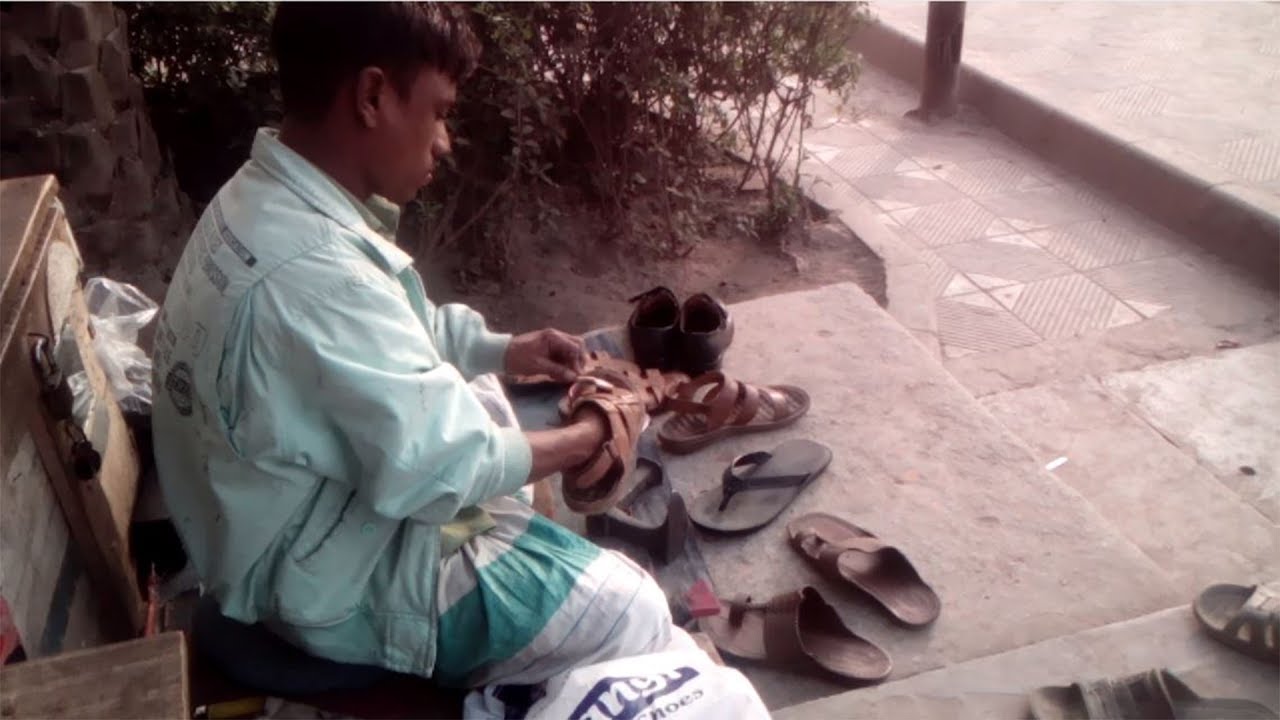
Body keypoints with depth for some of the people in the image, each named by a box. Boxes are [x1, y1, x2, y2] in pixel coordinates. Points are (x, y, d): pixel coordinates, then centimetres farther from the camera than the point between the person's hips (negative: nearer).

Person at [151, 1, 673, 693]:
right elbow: (443, 471, -28)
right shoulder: (313, 272, -35)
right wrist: (585, 435, -12)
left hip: (300, 525, 10)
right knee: (634, 614, -5)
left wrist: (503, 351, 1)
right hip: (338, 584, -9)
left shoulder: (262, 200, -3)